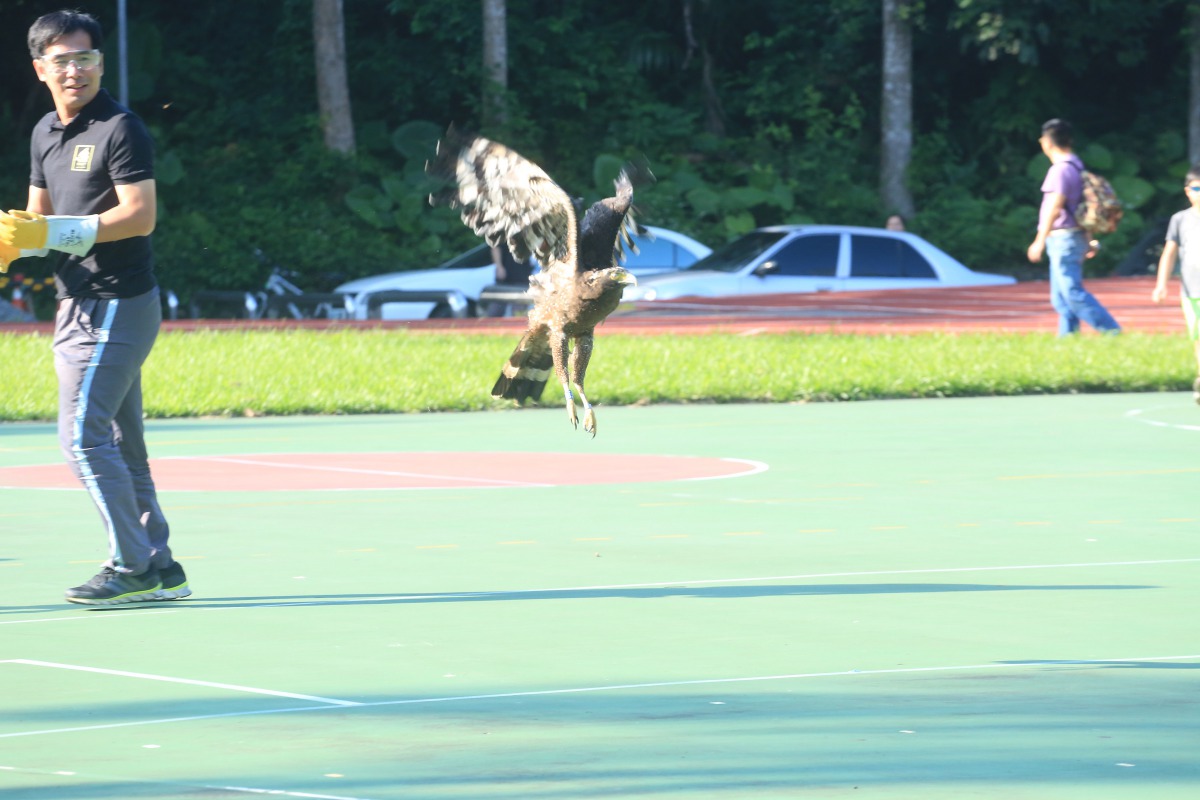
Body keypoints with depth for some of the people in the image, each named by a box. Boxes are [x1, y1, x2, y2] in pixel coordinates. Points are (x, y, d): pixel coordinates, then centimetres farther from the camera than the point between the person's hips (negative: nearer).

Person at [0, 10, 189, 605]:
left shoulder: (119, 129, -12)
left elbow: (140, 216, -19)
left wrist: (51, 231, -21)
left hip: (117, 305, -9)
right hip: (78, 306, 9)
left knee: (82, 435, -14)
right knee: (119, 445, 10)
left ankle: (131, 567, -11)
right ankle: (160, 567, 15)